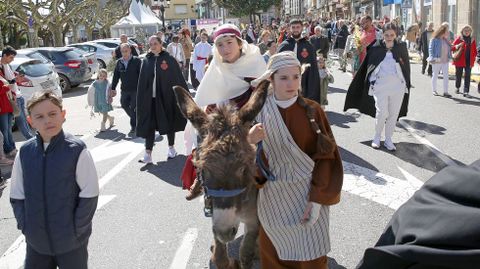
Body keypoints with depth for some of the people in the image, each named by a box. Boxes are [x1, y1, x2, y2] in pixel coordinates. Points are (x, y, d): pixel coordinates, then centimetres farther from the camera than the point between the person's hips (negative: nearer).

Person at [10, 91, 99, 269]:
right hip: (35, 241, 4)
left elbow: (89, 195, -11)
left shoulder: (77, 151, -14)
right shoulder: (24, 153, -3)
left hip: (71, 241, -3)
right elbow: (16, 196, 6)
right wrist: (25, 226, -1)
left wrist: (77, 229, -10)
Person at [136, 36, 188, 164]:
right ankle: (148, 153, -2)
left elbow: (179, 78, -2)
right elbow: (142, 82, 7)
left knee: (169, 122, 11)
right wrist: (140, 100, 2)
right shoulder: (146, 61, 6)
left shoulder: (169, 59, -2)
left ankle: (171, 147, 28)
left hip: (166, 96, -2)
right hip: (150, 98, 2)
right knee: (149, 124, -2)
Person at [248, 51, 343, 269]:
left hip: (309, 195, -1)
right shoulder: (260, 112, -6)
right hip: (273, 197, 1)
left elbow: (326, 157, -8)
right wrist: (250, 143, -27)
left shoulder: (313, 111, -9)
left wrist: (317, 199, -14)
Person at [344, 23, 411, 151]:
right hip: (380, 85, -2)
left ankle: (388, 139, 19)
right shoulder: (376, 48, 0)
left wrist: (407, 84, 7)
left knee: (393, 114, 5)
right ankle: (377, 137, 12)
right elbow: (368, 66, 5)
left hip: (398, 86, 2)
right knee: (382, 112, -10)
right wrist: (370, 83, 2)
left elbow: (406, 66, 10)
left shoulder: (401, 47, 4)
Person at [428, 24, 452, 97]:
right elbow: (430, 49, -11)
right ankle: (434, 90, 22)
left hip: (445, 61, 6)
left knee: (446, 76, 1)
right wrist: (433, 58, -19)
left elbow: (449, 49, 14)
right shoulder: (434, 39, -10)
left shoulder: (446, 40, 9)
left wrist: (449, 57, 2)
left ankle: (445, 92, 4)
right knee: (435, 75, 9)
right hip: (437, 61, -6)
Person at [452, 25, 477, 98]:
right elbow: (452, 47, -6)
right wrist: (457, 46, -26)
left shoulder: (472, 40, 9)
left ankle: (466, 92, -4)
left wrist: (474, 58, 3)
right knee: (458, 75, 10)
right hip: (459, 61, -2)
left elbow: (474, 51, 14)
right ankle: (457, 88, 33)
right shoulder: (459, 38, -2)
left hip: (469, 62, 2)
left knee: (467, 77, -3)